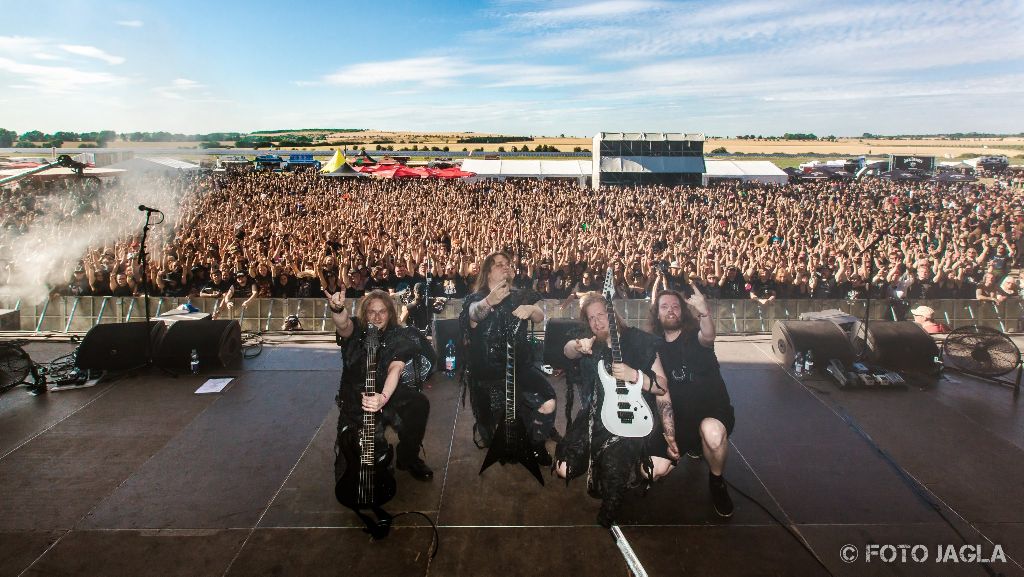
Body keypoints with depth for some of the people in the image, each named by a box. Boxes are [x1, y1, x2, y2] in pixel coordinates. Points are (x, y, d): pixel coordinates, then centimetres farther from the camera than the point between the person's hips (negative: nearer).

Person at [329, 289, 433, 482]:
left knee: (419, 403, -29)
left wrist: (383, 398, -47)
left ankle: (407, 458, -5)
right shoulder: (355, 330, -8)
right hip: (354, 400, 0)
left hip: (388, 395, 1)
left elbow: (395, 369, -28)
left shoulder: (398, 338, -11)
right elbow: (343, 325, -33)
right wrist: (337, 310, -58)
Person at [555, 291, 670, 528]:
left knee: (612, 467, -27)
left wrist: (634, 375, -20)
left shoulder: (640, 341, 0)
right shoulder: (590, 343, 8)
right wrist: (579, 346, -40)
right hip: (594, 418, 4)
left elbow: (662, 387, -2)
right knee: (563, 469, -8)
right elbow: (567, 351, -16)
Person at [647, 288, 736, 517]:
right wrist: (669, 433, -2)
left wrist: (704, 311, -54)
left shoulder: (694, 336, -4)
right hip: (676, 418, 4)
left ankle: (716, 480, -6)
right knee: (655, 471, -13)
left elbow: (708, 337, -32)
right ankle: (691, 444, 21)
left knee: (712, 433, -41)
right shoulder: (656, 347, 4)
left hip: (712, 411, -4)